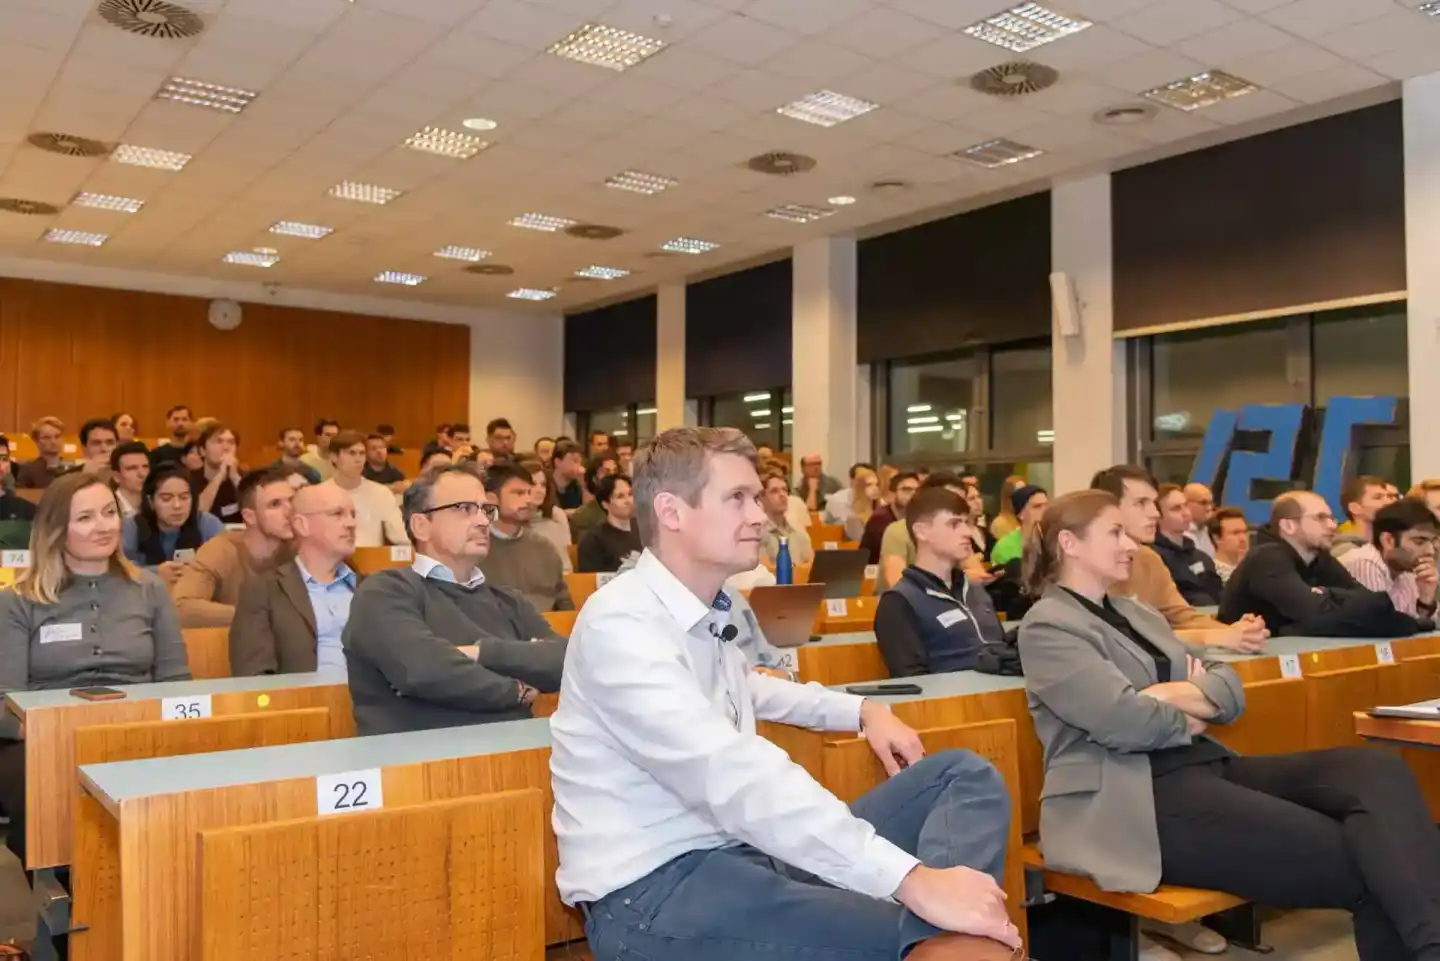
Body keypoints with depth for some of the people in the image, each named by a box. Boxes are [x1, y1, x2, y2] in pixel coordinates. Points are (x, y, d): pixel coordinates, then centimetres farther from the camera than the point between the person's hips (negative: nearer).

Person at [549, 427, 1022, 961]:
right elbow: (735, 779, -34)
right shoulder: (622, 624, -19)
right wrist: (910, 878, -37)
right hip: (652, 887, -10)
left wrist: (860, 710, 22)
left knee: (966, 774, -3)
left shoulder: (708, 610, 10)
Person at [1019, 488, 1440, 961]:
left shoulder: (1136, 613, 24)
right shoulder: (1047, 625, -3)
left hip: (1205, 767, 8)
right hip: (1131, 798, -8)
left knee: (1376, 770, -18)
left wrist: (1178, 696, -7)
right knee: (1353, 860, -22)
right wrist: (1190, 716, 3)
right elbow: (1124, 720, -17)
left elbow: (1230, 690, 15)